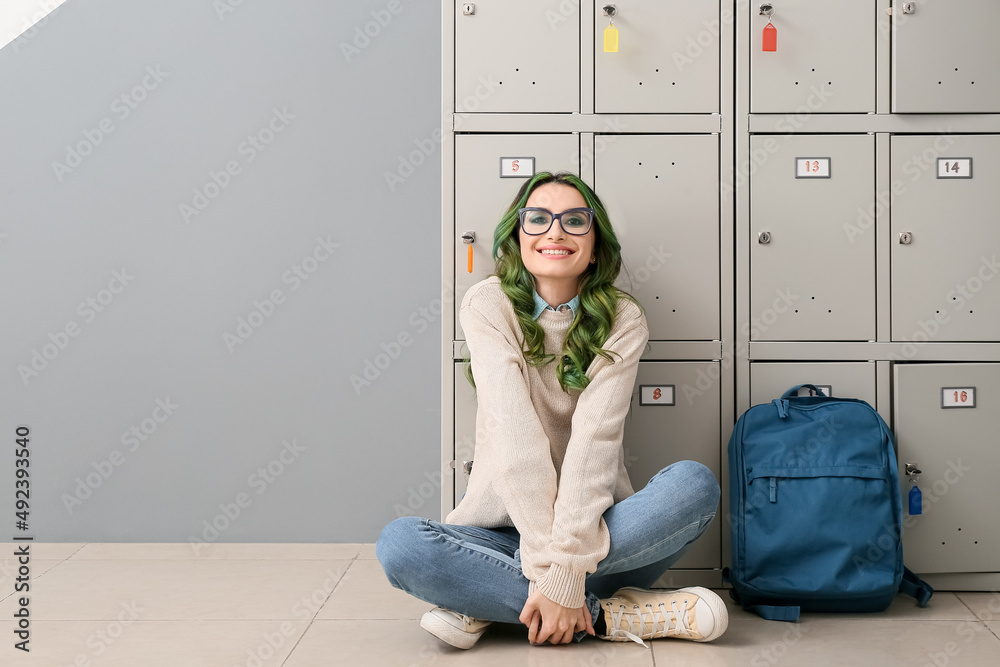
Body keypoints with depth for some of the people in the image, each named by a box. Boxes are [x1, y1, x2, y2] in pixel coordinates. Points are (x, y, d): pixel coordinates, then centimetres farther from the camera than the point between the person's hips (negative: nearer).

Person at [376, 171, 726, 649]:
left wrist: (566, 567, -27)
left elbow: (596, 436, -17)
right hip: (505, 527, -1)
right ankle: (606, 616, -22)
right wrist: (549, 559, -25)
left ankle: (489, 605, -22)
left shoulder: (622, 319, -3)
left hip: (595, 528, 1)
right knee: (398, 544, -29)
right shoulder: (489, 306, -6)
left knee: (695, 483, -27)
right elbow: (516, 434, -17)